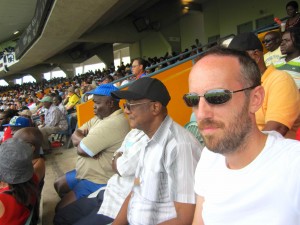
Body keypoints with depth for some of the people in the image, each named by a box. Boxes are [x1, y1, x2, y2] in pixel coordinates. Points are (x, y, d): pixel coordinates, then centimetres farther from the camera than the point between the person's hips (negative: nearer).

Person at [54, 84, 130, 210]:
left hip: (99, 181, -10)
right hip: (87, 172, 10)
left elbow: (81, 149, -25)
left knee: (61, 209, -5)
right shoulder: (101, 116, 5)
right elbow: (75, 136, 3)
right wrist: (85, 140, -17)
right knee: (58, 185, 24)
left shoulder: (113, 123, -28)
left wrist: (80, 139, -5)